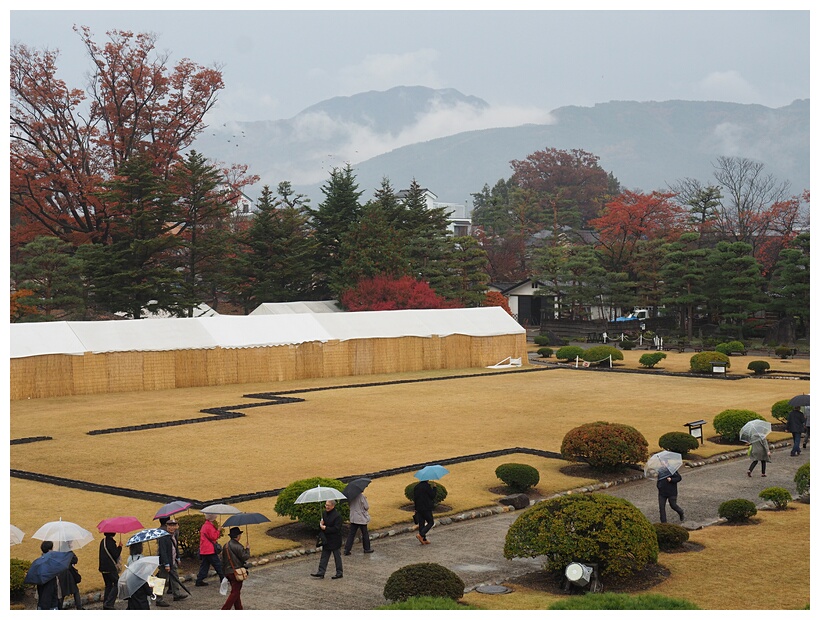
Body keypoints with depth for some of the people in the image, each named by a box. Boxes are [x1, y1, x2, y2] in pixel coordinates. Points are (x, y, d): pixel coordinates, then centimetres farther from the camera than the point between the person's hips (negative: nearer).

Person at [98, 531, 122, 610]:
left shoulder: (103, 541, 10)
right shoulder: (111, 542, -18)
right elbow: (116, 555, -18)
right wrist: (119, 547, -7)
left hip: (103, 568, 9)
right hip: (111, 568, -9)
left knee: (108, 586, 16)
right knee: (117, 584, -2)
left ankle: (105, 605, 17)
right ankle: (109, 603, -10)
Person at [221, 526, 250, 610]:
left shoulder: (225, 546, 10)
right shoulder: (237, 546, -17)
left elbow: (223, 560, 16)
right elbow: (245, 557, -18)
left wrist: (225, 573, 23)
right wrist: (247, 550, 0)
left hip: (228, 572, 9)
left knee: (236, 592, 17)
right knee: (235, 593, -4)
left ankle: (239, 609, 23)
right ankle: (225, 610, -10)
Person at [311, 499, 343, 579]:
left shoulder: (337, 516, -19)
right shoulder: (324, 513, 5)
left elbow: (336, 529, -22)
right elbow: (321, 523, 16)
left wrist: (325, 528, -22)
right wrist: (321, 525, -8)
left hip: (335, 540, -7)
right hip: (326, 539, 7)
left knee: (337, 557, 6)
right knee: (324, 557, 10)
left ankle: (339, 573, 16)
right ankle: (321, 572, 14)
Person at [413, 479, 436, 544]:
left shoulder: (416, 487, 7)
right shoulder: (427, 486, -13)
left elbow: (414, 498, 9)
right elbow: (433, 496, -9)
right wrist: (434, 487, 1)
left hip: (418, 509, 6)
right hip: (426, 508, -6)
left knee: (421, 524, 9)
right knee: (430, 522, 5)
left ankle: (424, 539, 11)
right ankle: (421, 534, -12)